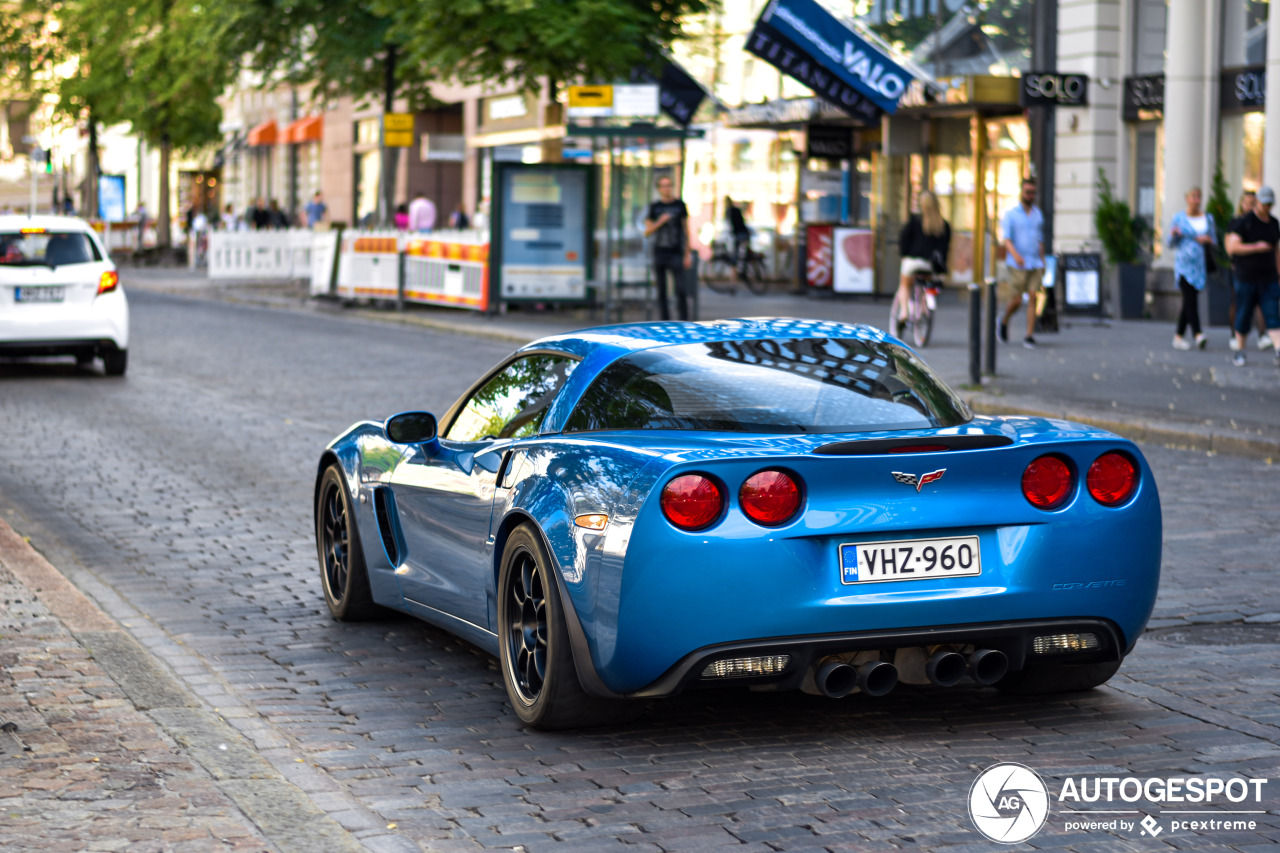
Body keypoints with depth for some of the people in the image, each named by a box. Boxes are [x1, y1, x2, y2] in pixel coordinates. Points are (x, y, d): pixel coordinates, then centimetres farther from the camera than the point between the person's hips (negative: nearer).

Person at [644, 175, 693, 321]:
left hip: (676, 254, -2)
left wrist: (688, 254, 2)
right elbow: (647, 232, 6)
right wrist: (660, 222, -12)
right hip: (659, 254, 2)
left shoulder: (680, 205, 5)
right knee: (661, 291, 3)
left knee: (680, 290, -11)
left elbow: (686, 229, 7)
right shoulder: (654, 207, 8)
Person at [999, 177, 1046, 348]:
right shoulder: (1011, 214, -1)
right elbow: (1007, 239, -11)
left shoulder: (1038, 214, 14)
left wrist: (1043, 262, 19)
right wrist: (1015, 255, -28)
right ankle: (1004, 321, 25)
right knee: (1017, 299, -5)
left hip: (1035, 264, 4)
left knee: (1033, 297, -7)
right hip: (1017, 265, -4)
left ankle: (1029, 336, -7)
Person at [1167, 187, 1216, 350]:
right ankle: (1197, 334, -26)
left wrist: (1207, 240, -10)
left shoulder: (1208, 218, 10)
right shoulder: (1179, 217, 2)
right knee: (1190, 300, -16)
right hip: (1184, 264, -4)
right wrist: (1173, 234, -18)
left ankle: (1178, 337, 15)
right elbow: (1172, 244, 3)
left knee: (1189, 301, 7)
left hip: (1200, 265, 4)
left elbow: (1214, 242, 12)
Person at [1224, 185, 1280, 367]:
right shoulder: (1244, 222, -7)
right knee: (1243, 315, 3)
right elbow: (1232, 246, -15)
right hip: (1246, 278, -4)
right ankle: (1239, 352, 17)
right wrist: (1256, 247, -20)